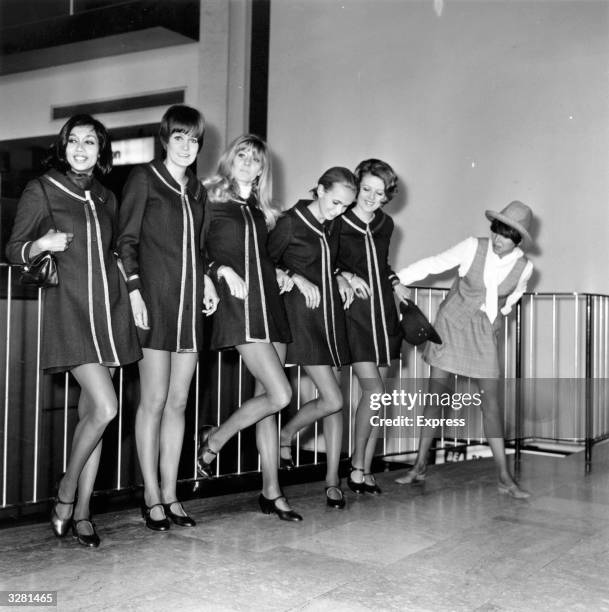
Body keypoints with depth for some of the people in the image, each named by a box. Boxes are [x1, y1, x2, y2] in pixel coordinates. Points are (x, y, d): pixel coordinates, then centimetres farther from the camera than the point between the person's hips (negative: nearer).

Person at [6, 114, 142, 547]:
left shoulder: (106, 199, 16)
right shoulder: (41, 191, 2)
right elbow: (13, 250, 2)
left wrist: (130, 291, 12)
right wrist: (40, 246, -18)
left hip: (109, 308, 5)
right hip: (70, 310, -5)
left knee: (92, 413, 6)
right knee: (105, 406, -17)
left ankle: (81, 511, 15)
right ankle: (65, 496, 5)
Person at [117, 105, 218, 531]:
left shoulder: (197, 189, 18)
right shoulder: (144, 178, 2)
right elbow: (126, 239, -3)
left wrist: (205, 278, 7)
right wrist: (134, 289, -13)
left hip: (190, 303, 5)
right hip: (155, 301, -5)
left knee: (178, 401, 6)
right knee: (154, 400, -3)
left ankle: (170, 495, 14)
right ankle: (152, 497, 7)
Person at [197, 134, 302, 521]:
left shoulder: (261, 211, 19)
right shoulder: (211, 200, 1)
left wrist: (279, 272, 7)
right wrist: (222, 269, -16)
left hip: (270, 301, 6)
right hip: (239, 302, -6)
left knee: (268, 398, 6)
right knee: (279, 394, -15)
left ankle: (272, 492, 13)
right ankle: (214, 441, 8)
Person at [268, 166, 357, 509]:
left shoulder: (333, 226, 9)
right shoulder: (291, 222, -8)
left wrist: (339, 277, 3)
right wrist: (296, 277, -13)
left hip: (331, 312, 6)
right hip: (303, 313, -6)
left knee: (334, 402, 5)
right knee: (333, 399, -12)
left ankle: (333, 480, 13)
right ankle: (286, 435, 16)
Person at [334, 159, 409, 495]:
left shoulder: (385, 224, 10)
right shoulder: (338, 223, -7)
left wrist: (395, 283, 10)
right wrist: (346, 276, -16)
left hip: (383, 314, 6)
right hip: (354, 313, -6)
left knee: (374, 394, 7)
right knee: (374, 391, -13)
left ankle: (366, 470, 16)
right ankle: (356, 469, 4)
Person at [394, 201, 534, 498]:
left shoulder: (523, 267, -7)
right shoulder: (473, 248, -13)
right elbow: (433, 264, -7)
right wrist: (394, 279, -10)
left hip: (484, 334, 1)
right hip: (451, 323, -1)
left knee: (491, 399, -3)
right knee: (436, 393, 0)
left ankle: (504, 477, 3)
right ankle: (420, 466, 11)